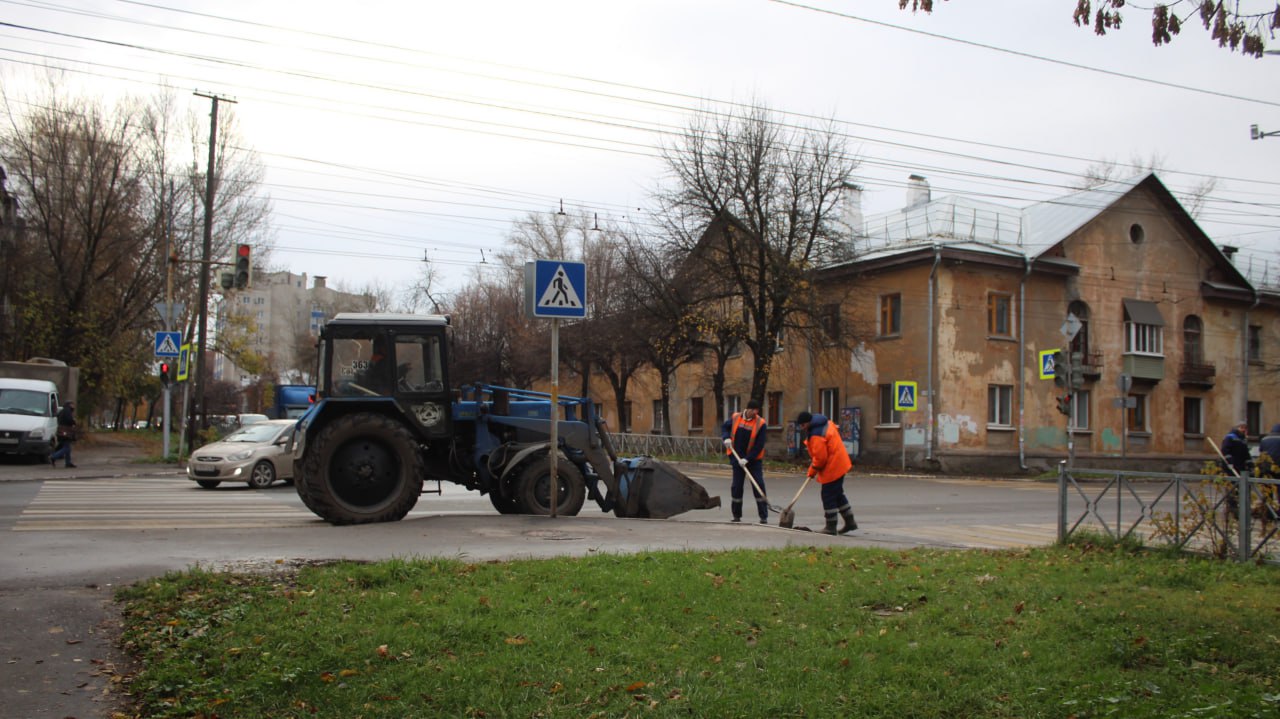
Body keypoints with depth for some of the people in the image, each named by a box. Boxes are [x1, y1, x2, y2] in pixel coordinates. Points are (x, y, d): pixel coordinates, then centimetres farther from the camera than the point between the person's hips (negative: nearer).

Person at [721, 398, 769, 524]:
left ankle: (764, 516, -2)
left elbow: (759, 445, -14)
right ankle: (736, 515, 19)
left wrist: (747, 459, -20)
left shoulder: (761, 423, -11)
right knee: (736, 486, 7)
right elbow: (725, 427, 13)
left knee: (758, 485, -8)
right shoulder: (735, 418, -2)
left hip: (754, 460, -3)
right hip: (737, 458, 3)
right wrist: (726, 438, -9)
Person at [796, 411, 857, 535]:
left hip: (832, 468, -10)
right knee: (838, 494, 19)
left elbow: (820, 457, -24)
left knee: (828, 496, -1)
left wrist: (812, 470, -5)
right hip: (840, 464, 10)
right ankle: (850, 522, 24)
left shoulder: (816, 436, -24)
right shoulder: (826, 423, 6)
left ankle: (831, 526, 6)